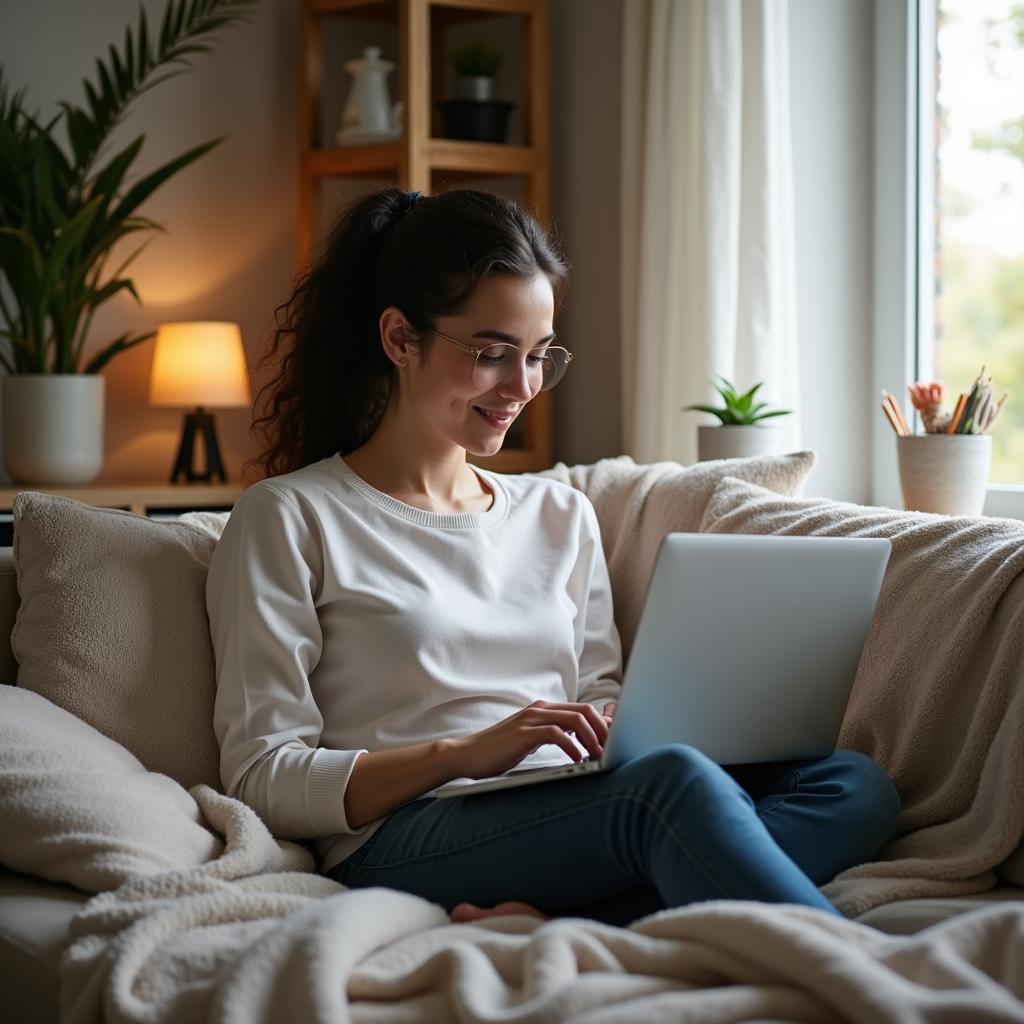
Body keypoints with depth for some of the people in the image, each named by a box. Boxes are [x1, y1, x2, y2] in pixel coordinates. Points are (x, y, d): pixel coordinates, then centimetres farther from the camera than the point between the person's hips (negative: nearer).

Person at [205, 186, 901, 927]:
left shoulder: (562, 515, 25)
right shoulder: (290, 519, 6)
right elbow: (261, 779, -1)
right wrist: (462, 753, -14)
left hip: (574, 826, 7)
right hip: (404, 849, -6)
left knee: (857, 789, -23)